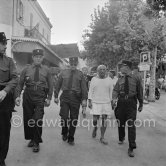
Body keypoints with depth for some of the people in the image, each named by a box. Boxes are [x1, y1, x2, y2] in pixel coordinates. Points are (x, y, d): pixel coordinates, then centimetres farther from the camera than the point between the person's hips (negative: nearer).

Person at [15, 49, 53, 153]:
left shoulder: (46, 70, 6)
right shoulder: (26, 69, 7)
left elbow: (50, 85, 8)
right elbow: (20, 83, 6)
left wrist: (49, 98, 1)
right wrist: (18, 96, -5)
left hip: (40, 97, -2)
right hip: (28, 96, 2)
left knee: (38, 120, -8)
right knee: (28, 119, 9)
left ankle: (37, 143, 8)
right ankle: (32, 139, 29)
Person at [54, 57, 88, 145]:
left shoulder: (80, 74, 6)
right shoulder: (63, 73, 9)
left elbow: (84, 88, 1)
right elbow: (58, 85, 13)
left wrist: (84, 99, -8)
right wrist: (56, 96, 8)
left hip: (75, 98, 0)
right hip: (65, 97, 0)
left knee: (74, 119, 5)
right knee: (64, 117, -8)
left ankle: (71, 138, 23)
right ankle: (64, 133, 23)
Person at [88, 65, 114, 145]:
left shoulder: (109, 80, -1)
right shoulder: (94, 79, -1)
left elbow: (111, 92, 2)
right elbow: (90, 91, -1)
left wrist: (111, 102, 0)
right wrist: (89, 102, -7)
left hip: (106, 103, 1)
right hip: (95, 103, 0)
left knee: (104, 120, 1)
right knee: (95, 120, -2)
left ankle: (102, 138, 12)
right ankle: (95, 128, 32)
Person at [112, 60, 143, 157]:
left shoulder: (136, 78, 0)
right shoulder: (120, 79, 9)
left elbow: (140, 92, 4)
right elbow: (115, 90, 3)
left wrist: (141, 104, 7)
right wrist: (114, 98, -17)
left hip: (131, 103, -3)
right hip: (121, 102, 4)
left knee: (131, 124, -6)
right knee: (120, 123, 14)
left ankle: (131, 148, 4)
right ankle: (121, 138, 42)